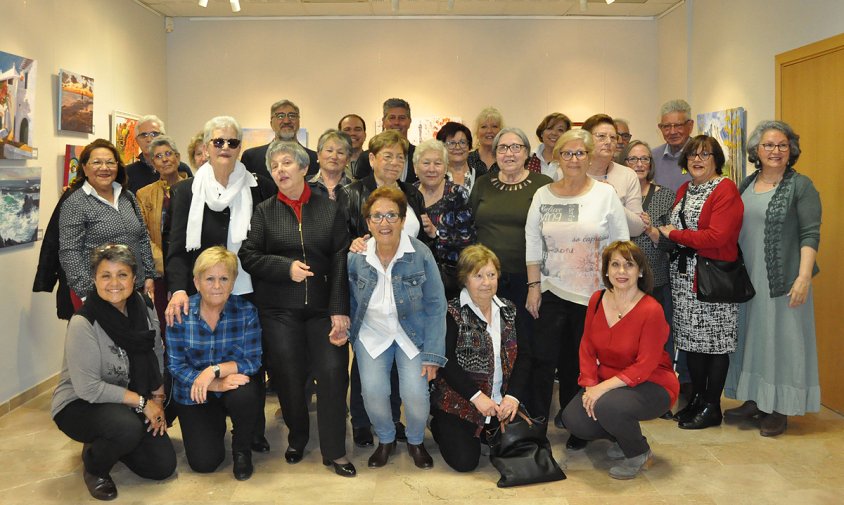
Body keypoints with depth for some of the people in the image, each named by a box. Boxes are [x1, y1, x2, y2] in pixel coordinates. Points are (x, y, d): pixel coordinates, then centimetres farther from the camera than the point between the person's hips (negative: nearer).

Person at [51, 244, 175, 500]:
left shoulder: (144, 308, -7)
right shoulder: (83, 323, -24)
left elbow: (157, 357, 4)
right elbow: (88, 388, -25)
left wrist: (158, 400, -5)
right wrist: (141, 402, -22)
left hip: (128, 405, 6)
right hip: (80, 405, -6)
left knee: (164, 465, 0)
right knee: (127, 426, -36)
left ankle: (106, 442, 25)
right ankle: (93, 466, -1)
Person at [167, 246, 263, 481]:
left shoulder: (246, 311, -13)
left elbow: (252, 362, -15)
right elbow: (175, 365, -12)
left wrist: (214, 370, -31)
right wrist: (215, 385, -26)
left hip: (235, 384, 0)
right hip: (194, 395, 0)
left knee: (245, 394, -35)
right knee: (204, 462, -11)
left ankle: (242, 451, -3)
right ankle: (216, 425, 27)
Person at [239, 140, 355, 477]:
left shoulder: (329, 209, 4)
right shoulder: (264, 212, 6)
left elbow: (341, 260, -2)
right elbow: (248, 256, 1)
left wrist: (340, 309, -11)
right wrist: (286, 267, -14)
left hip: (323, 307, 0)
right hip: (279, 310, 1)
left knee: (333, 373, -7)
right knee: (288, 376, 6)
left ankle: (335, 450, 7)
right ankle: (297, 438, 31)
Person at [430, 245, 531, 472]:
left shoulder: (509, 311, 7)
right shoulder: (451, 313, -10)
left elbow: (524, 356, 3)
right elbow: (446, 362, -15)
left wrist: (513, 395, -11)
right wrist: (476, 396, -22)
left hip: (502, 403, 5)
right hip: (460, 402, -5)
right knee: (464, 461, -12)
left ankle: (488, 432, 22)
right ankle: (440, 426, 18)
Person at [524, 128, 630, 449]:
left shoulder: (605, 194, 1)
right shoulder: (543, 195, 6)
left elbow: (620, 245, 0)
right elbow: (532, 243, 7)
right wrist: (533, 285, 1)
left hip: (593, 296, -1)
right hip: (551, 291, 2)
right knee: (543, 360, 0)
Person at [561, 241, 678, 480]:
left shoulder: (651, 310, -20)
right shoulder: (597, 300, -2)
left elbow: (645, 367, -21)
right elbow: (587, 347, 2)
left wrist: (604, 387, -27)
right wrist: (589, 386, -12)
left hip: (652, 385, -6)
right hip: (607, 382, 6)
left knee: (607, 406, -34)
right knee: (572, 418, -16)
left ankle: (640, 455, -2)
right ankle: (623, 437, 16)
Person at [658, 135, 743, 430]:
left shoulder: (725, 190, -8)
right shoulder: (684, 190, 15)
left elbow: (717, 237, -19)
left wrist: (674, 234, -11)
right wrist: (659, 232, 1)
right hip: (683, 273, 7)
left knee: (715, 340, 1)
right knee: (690, 338, 10)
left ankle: (712, 407, 12)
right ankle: (697, 398, 23)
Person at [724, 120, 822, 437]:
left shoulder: (801, 186, -5)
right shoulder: (746, 185, 11)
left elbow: (810, 234, -10)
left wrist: (804, 277, -18)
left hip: (782, 280, -5)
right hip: (747, 277, 6)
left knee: (780, 336, 1)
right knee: (749, 336, 12)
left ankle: (779, 409, 12)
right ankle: (754, 400, 25)